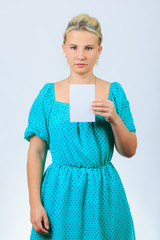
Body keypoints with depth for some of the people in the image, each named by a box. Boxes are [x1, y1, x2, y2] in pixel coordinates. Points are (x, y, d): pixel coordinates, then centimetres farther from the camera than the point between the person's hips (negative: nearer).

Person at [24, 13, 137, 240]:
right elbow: (36, 152, -2)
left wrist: (115, 119, -16)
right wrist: (35, 203, -8)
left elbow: (129, 151, 1)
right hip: (60, 192, -1)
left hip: (104, 194, 1)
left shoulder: (114, 91, 1)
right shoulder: (49, 93, -1)